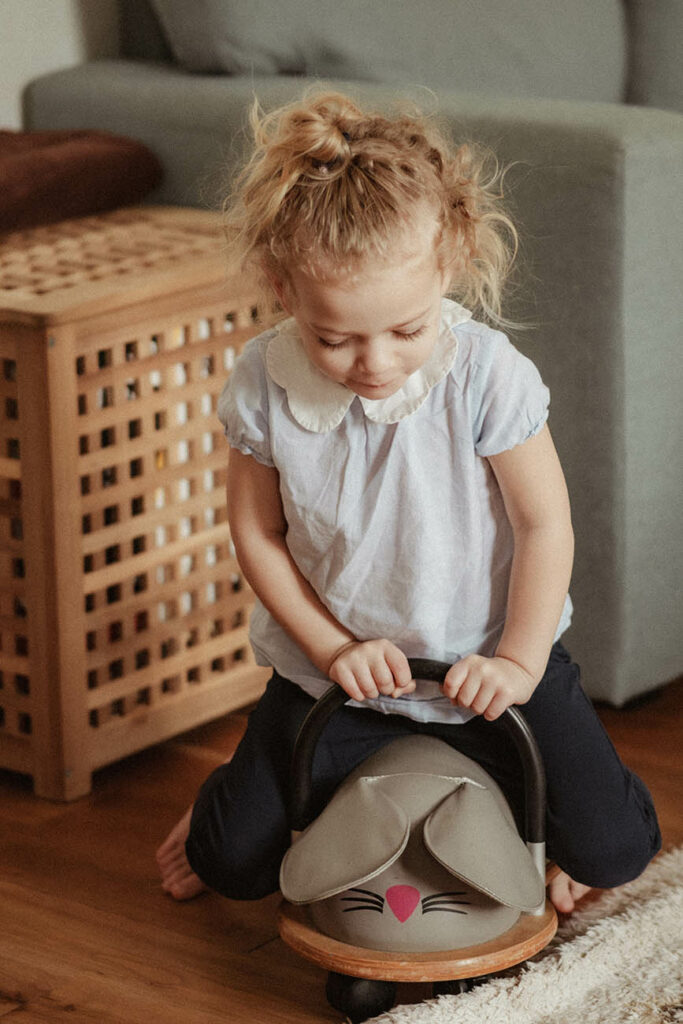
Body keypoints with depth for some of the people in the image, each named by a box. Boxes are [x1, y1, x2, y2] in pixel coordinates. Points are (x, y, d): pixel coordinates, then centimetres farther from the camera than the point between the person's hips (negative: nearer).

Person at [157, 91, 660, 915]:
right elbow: (257, 535, -6)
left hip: (483, 665, -1)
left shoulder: (487, 375, -24)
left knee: (612, 848, -6)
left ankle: (500, 780, 26)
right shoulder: (263, 387, -18)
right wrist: (332, 648, -13)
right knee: (232, 860, -2)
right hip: (335, 669, 1)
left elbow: (544, 523, -13)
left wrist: (518, 659, -14)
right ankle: (239, 786, 34)